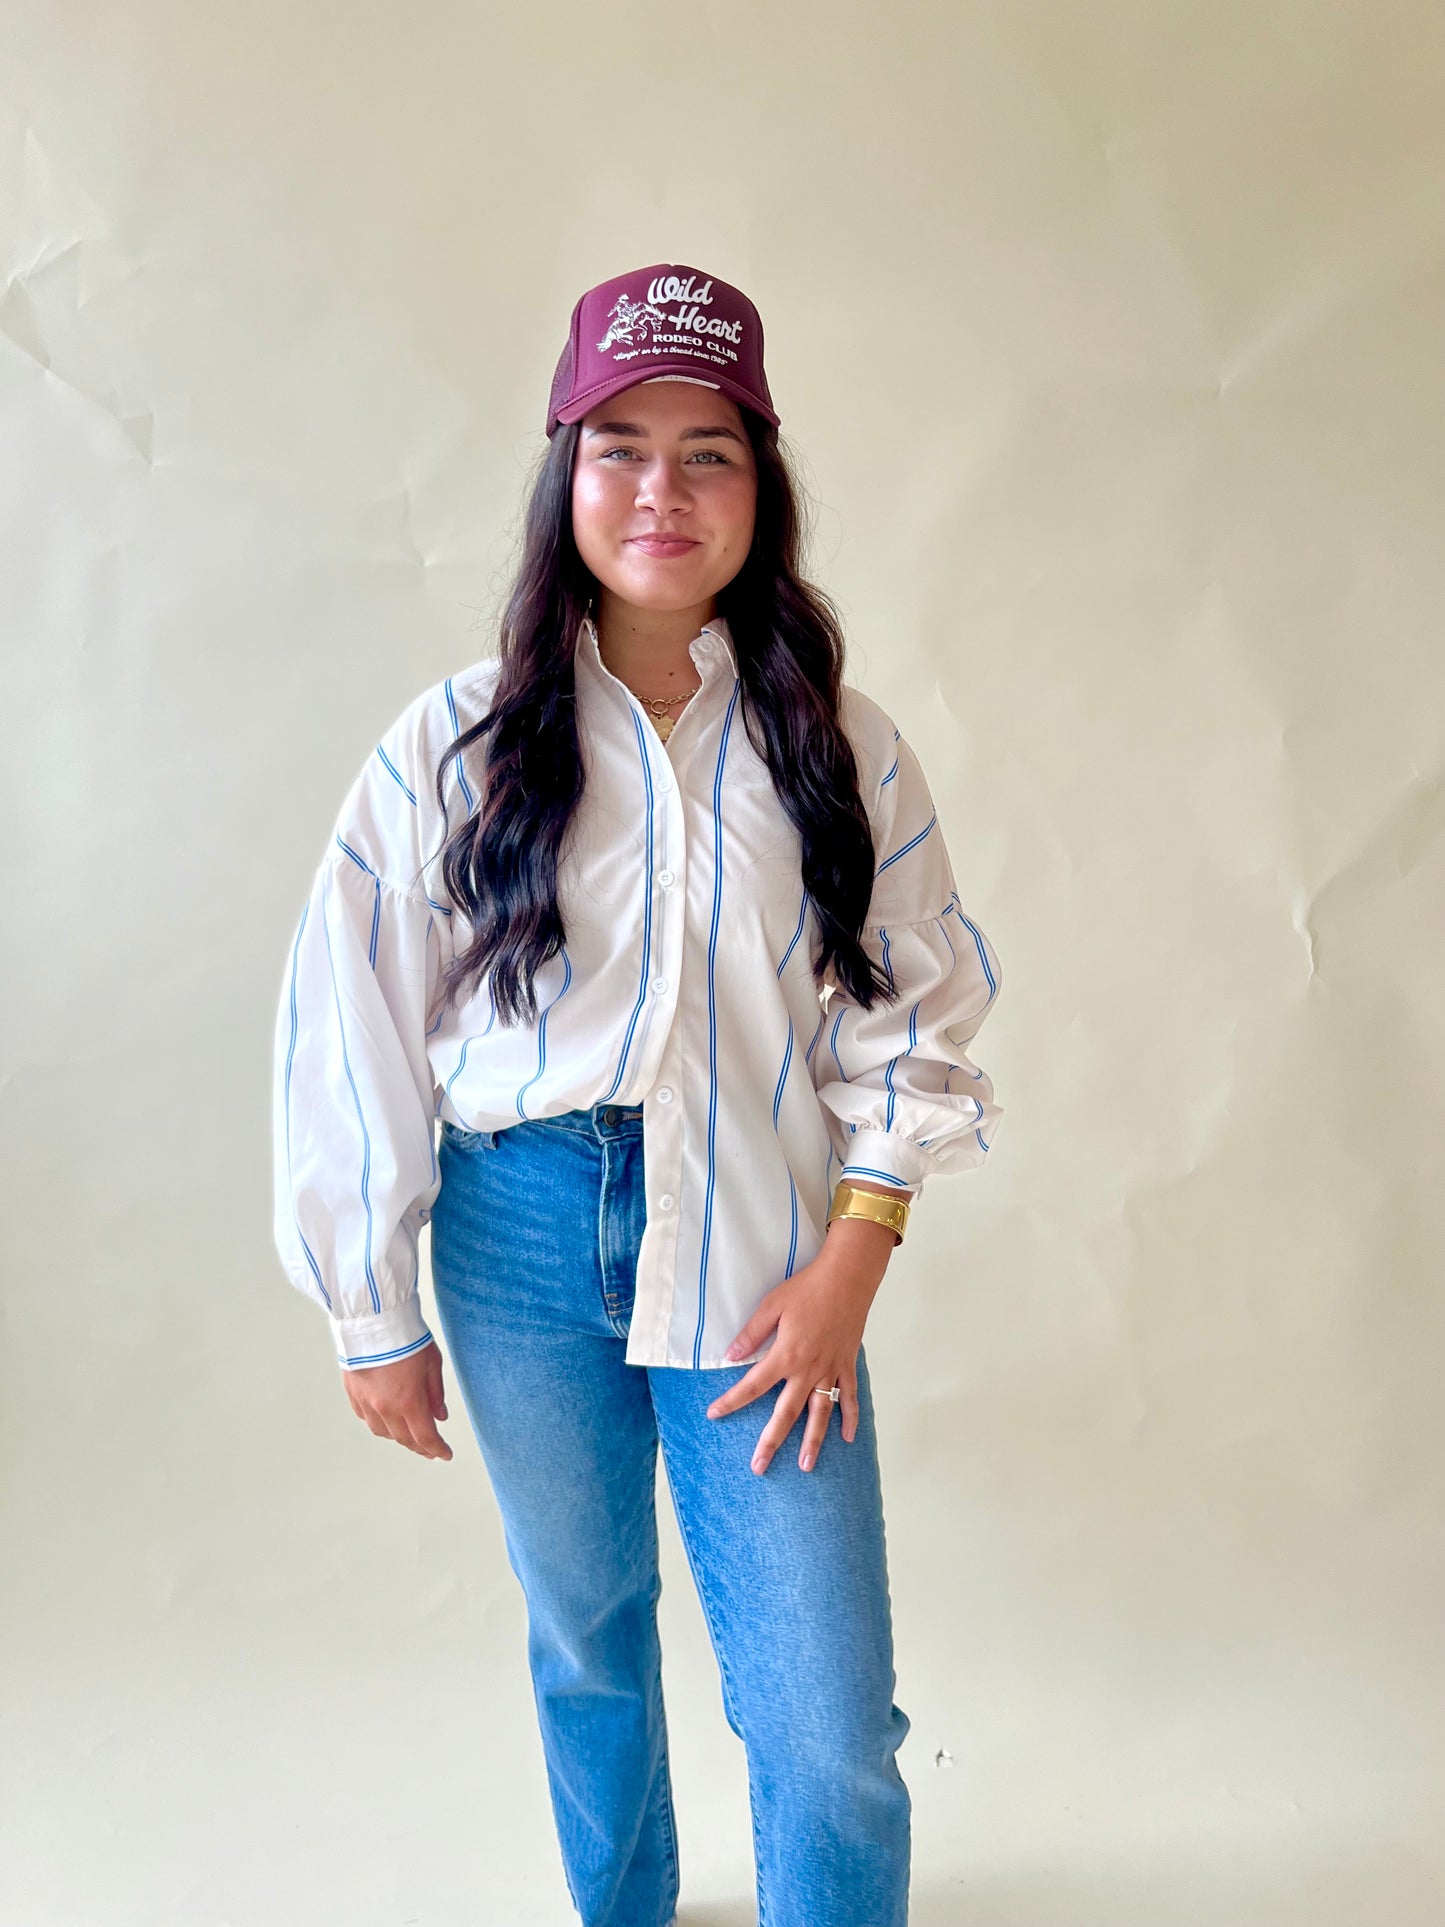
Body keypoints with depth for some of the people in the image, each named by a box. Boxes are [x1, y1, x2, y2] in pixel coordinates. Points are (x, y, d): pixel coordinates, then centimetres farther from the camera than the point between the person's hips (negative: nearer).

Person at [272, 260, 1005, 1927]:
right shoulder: (458, 744, -5)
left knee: (830, 1733, -2)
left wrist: (849, 1270, -7)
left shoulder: (839, 745, -1)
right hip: (525, 1240, 1)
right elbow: (353, 1033, -1)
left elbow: (912, 1018, 2)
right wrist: (376, 1319, 2)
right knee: (583, 1631, 21)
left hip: (764, 1250, 0)